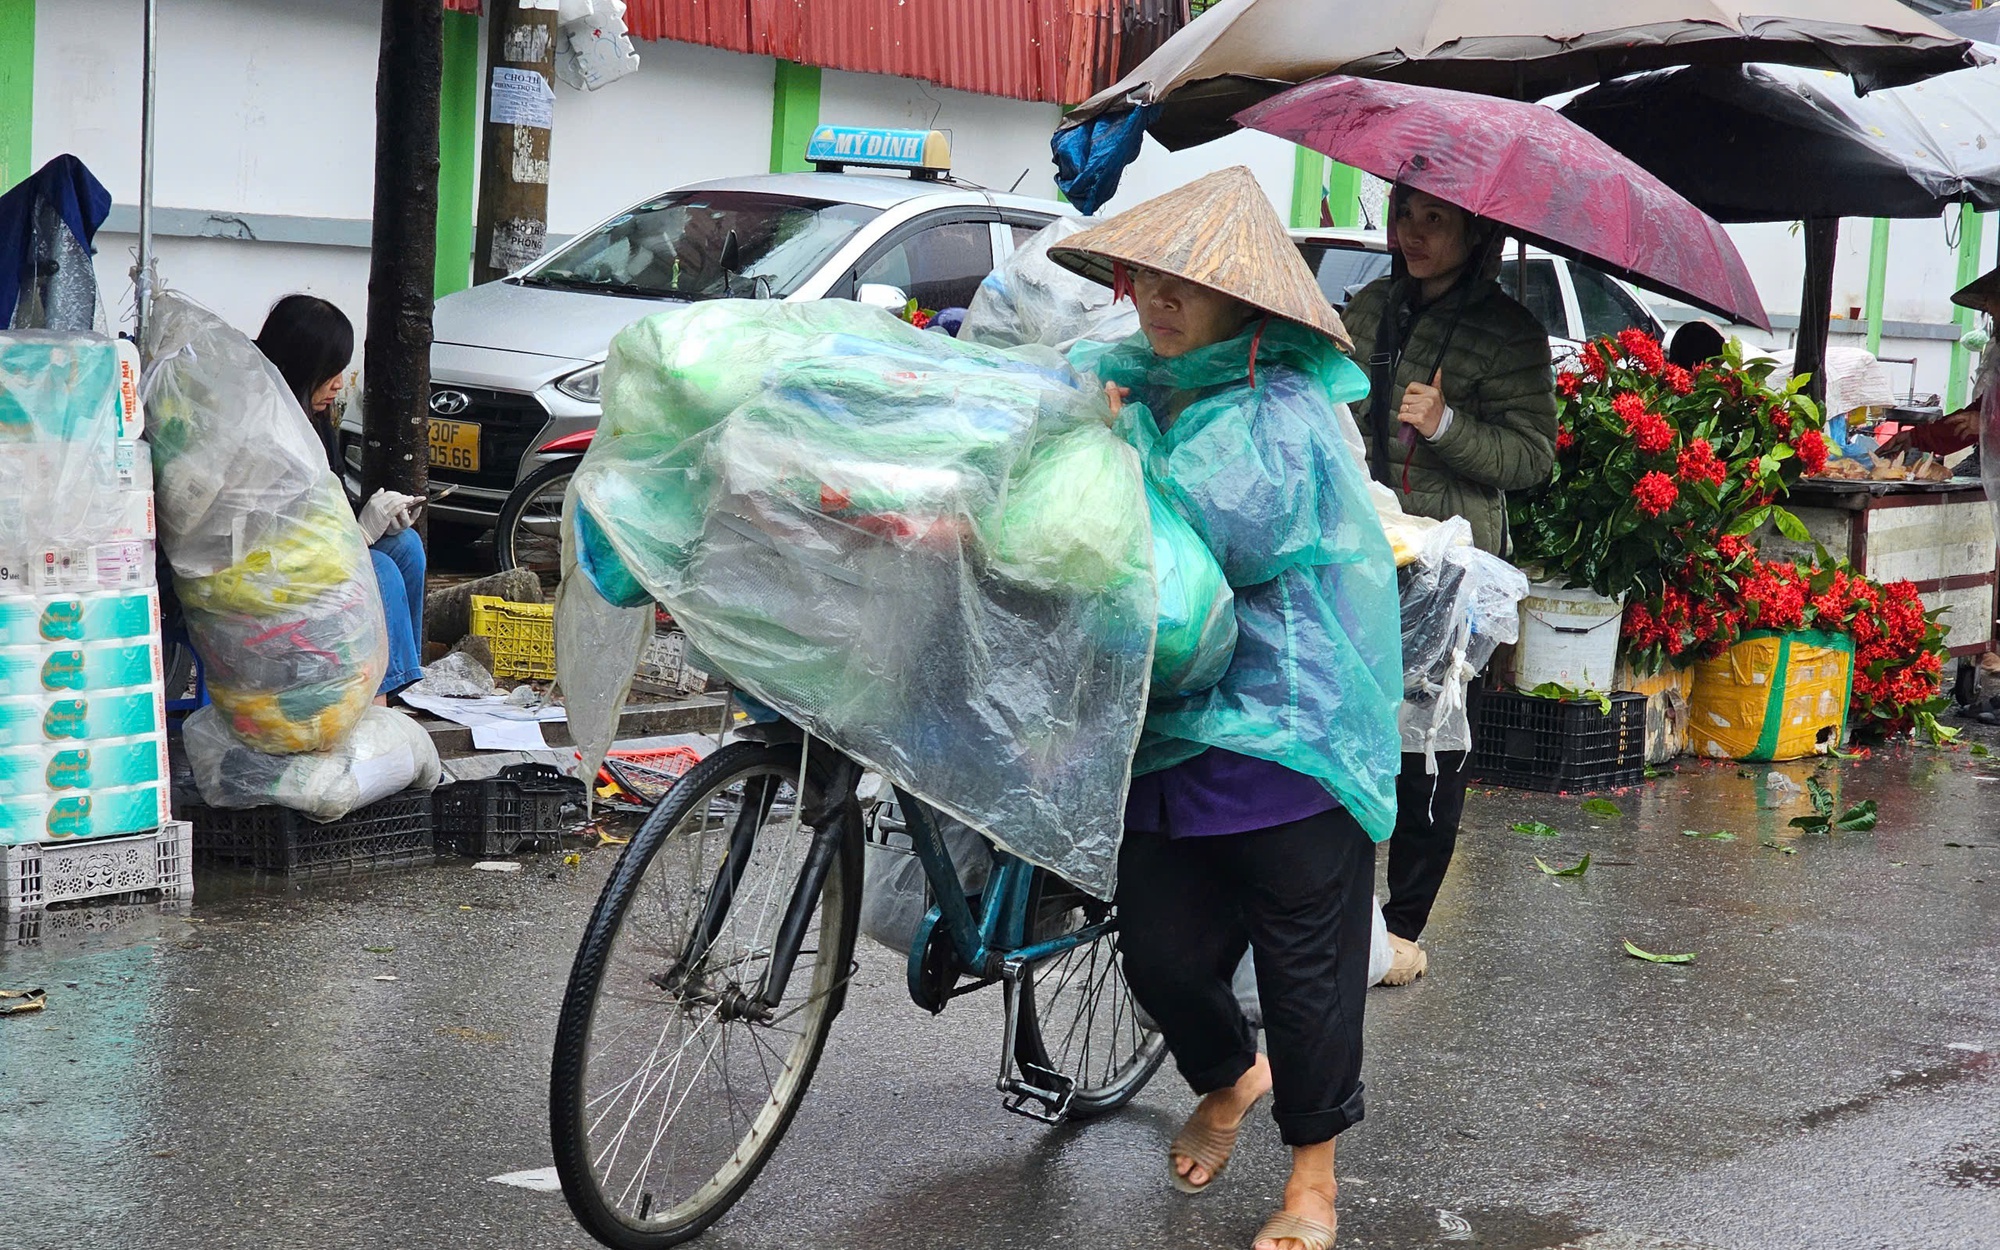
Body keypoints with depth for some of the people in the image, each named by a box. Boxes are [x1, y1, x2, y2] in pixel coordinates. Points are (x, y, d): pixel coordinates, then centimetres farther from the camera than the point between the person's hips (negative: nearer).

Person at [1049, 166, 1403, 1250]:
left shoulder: (1285, 406, -11)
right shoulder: (1133, 381, 10)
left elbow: (1234, 530, -25)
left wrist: (1129, 438, -14)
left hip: (1289, 722, -6)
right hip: (1171, 715, 6)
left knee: (1304, 964, 4)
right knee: (1159, 955, 9)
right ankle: (1228, 1078, 41)